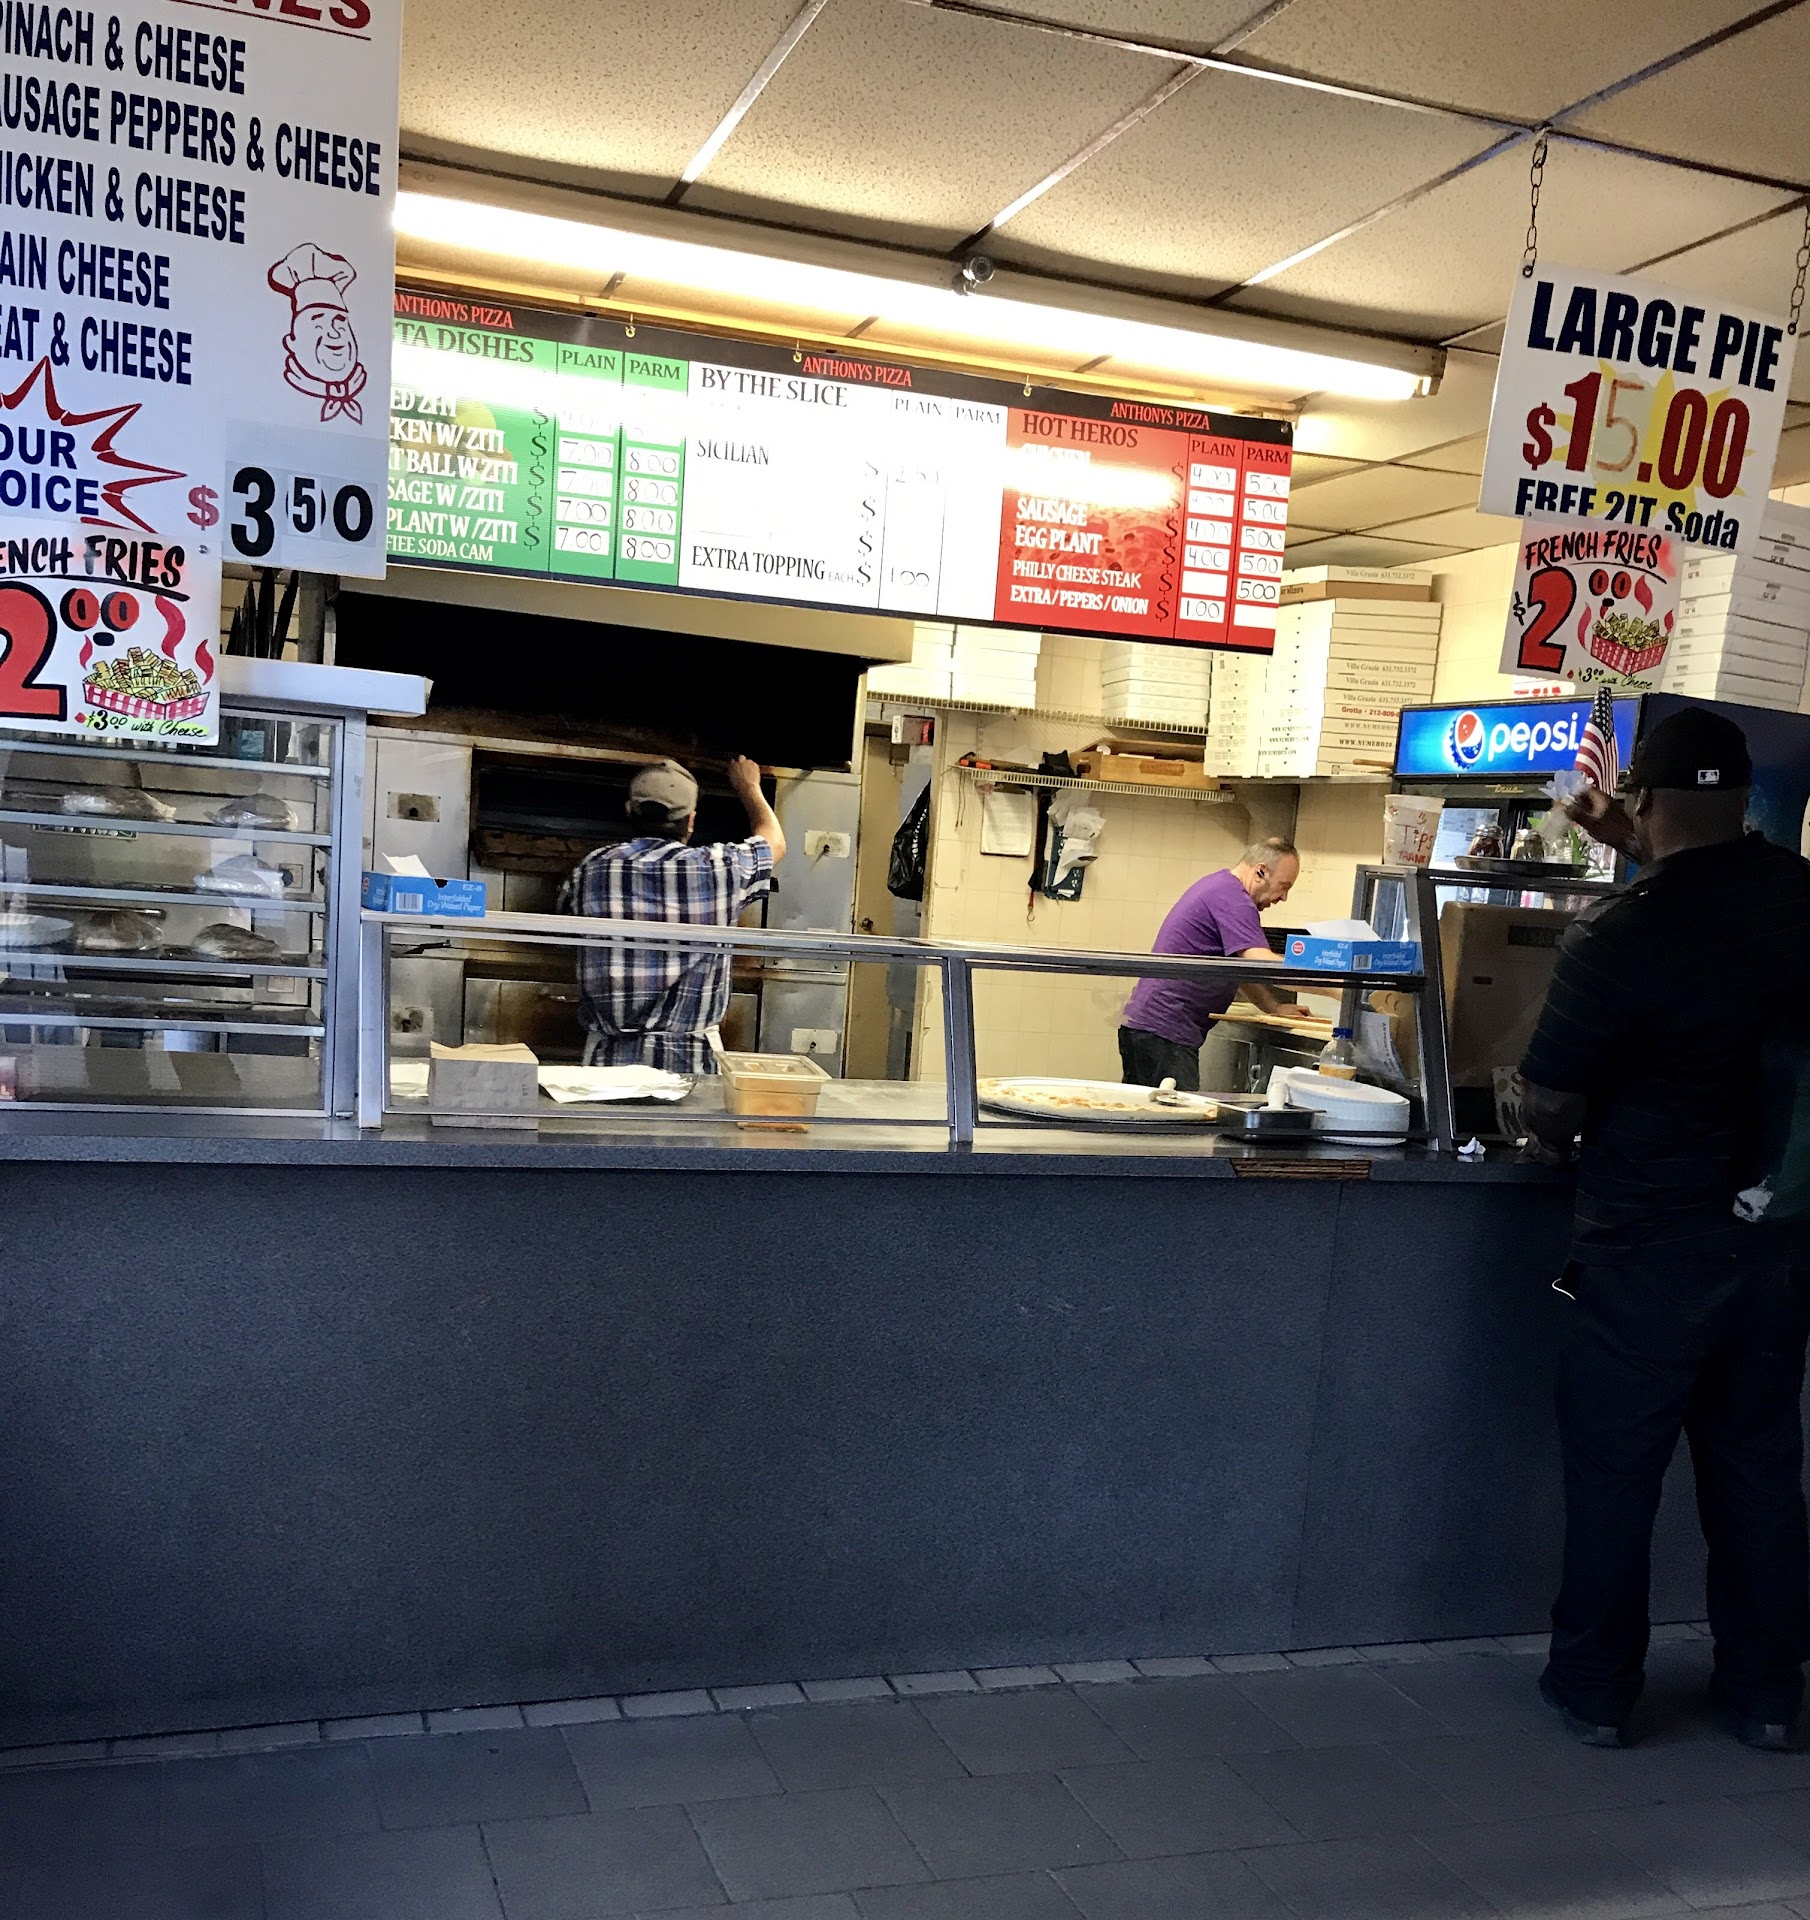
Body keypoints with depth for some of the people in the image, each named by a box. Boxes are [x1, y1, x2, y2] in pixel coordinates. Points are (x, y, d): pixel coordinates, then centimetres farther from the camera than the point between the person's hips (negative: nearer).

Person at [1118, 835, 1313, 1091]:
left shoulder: (1219, 885, 19)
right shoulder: (1232, 898, -15)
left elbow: (1242, 965, 25)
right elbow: (1262, 964, -25)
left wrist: (1275, 1007, 12)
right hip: (1165, 1031, -11)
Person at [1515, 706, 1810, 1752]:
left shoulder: (1618, 938, -21)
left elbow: (1546, 1112, -13)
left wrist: (1562, 1125, 8)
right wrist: (1641, 848, 26)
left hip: (1649, 1249, -5)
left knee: (1615, 1472, 10)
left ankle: (1597, 1687, 23)